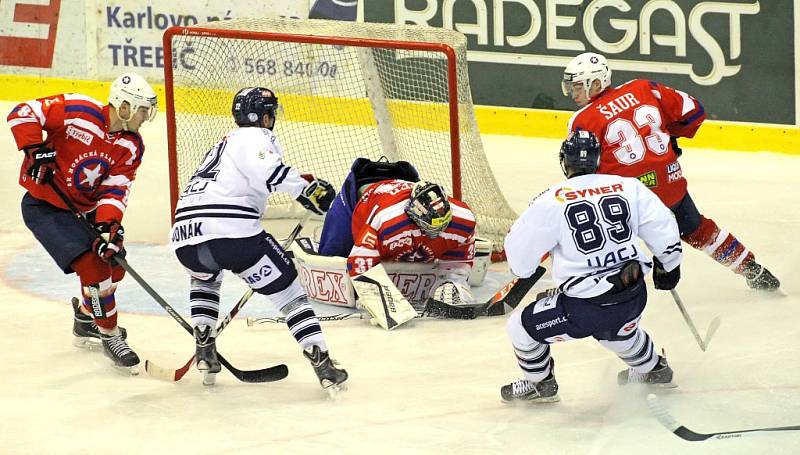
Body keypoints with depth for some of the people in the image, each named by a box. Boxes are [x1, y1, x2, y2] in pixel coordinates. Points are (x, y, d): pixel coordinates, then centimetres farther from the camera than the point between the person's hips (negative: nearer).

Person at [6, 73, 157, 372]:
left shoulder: (131, 146, -5)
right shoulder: (79, 111, -24)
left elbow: (115, 190, -11)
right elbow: (23, 113, -21)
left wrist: (108, 225, -27)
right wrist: (36, 150, -28)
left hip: (86, 208, 8)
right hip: (46, 206, -7)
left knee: (114, 264, 13)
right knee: (94, 268, -17)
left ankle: (86, 321, 40)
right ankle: (110, 336, -2)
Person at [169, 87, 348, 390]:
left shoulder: (224, 144, 34)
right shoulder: (257, 137, 8)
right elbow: (265, 168, -15)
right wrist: (306, 189, -12)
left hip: (185, 235, 7)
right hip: (232, 231, -7)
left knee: (204, 277, 39)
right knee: (286, 288, 5)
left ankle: (204, 352, 25)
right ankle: (323, 364, -2)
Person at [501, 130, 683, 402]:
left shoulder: (550, 202, -9)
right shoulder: (628, 187, 0)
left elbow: (520, 258, -3)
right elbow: (663, 228, 6)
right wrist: (668, 265, 25)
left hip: (585, 306, -5)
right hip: (634, 298, 5)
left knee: (521, 327, 19)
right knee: (616, 329, 40)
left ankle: (539, 384, 36)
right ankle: (653, 370, 57)